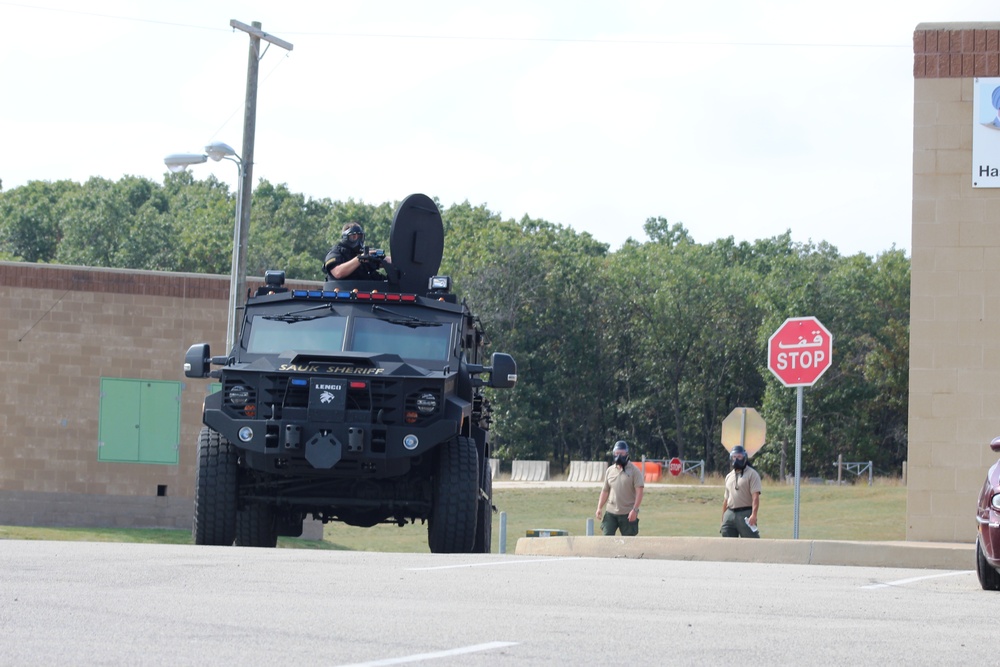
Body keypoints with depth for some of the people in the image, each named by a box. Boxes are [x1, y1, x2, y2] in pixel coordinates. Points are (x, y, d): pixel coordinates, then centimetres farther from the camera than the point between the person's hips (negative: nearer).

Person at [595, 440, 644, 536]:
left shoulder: (634, 471, -4)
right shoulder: (610, 470, 10)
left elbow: (639, 491, -11)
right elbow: (605, 491, 15)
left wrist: (634, 510, -21)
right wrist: (599, 508, 5)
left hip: (628, 514, -4)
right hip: (611, 513, 4)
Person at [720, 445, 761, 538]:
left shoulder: (752, 474, -3)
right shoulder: (729, 476, 18)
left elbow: (755, 496, -13)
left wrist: (754, 514, -26)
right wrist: (723, 520, 18)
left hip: (745, 514, -7)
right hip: (730, 514, 7)